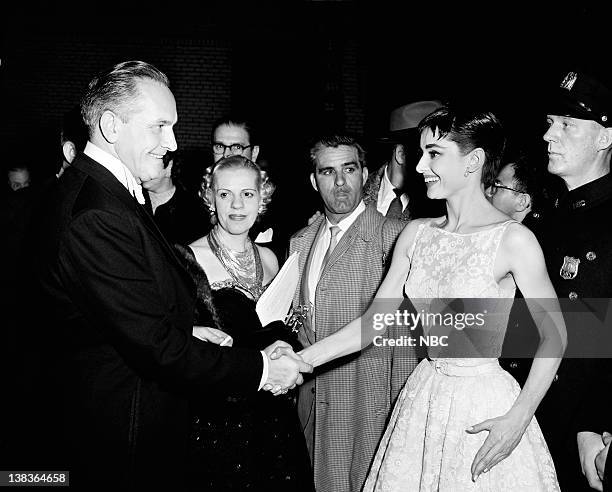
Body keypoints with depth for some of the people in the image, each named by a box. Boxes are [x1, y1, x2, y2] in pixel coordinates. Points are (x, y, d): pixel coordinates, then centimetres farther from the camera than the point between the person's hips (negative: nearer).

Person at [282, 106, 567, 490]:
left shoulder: (513, 239, -14)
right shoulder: (416, 233, 1)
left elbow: (554, 336, -8)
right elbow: (373, 321, 1)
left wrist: (518, 419, -14)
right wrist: (303, 359, -7)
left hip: (486, 406, -4)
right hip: (423, 397, 5)